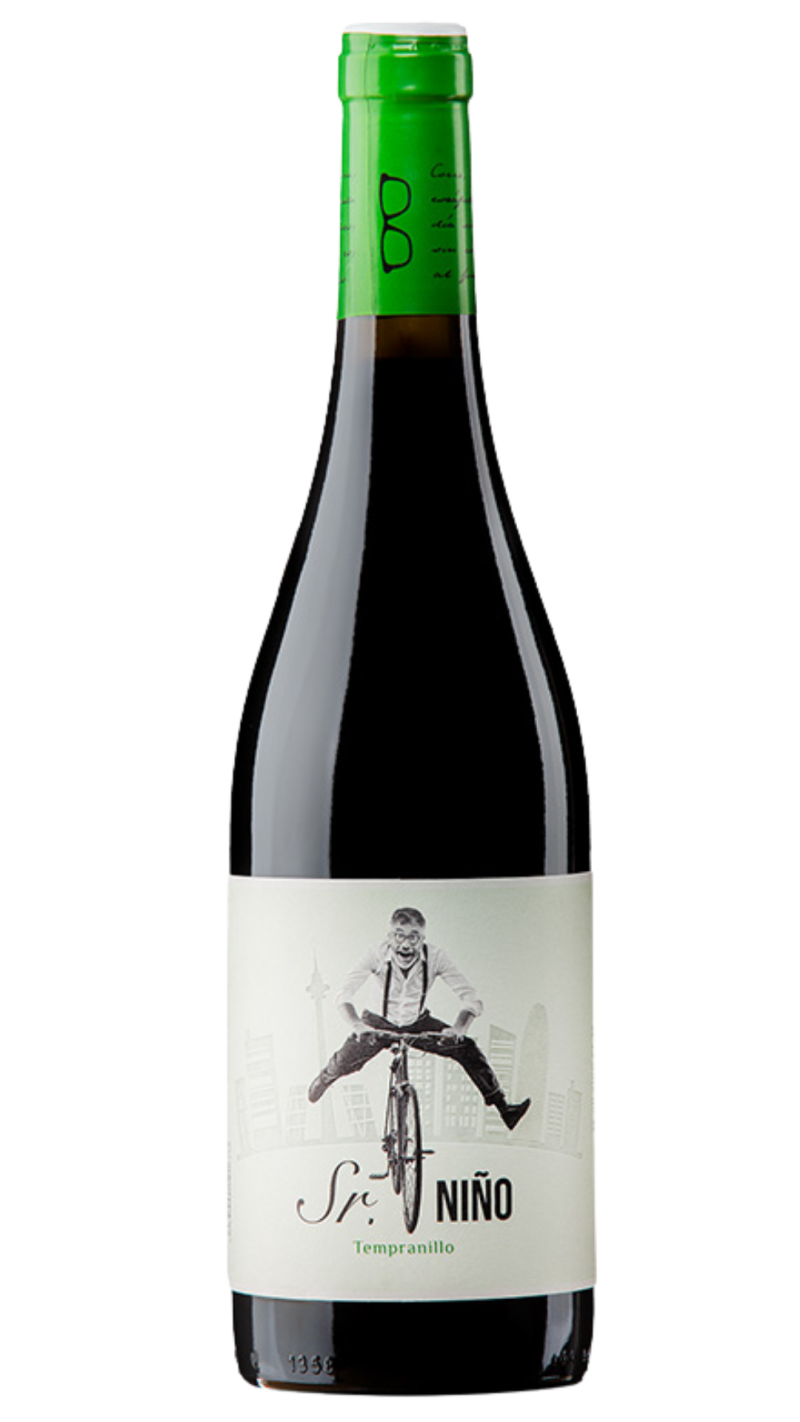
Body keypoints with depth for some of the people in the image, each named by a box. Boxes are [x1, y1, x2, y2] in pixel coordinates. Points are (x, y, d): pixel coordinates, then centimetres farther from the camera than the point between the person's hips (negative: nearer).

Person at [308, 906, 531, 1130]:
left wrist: (458, 1029, -45)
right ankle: (322, 1082, 23)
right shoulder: (377, 956, -27)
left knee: (467, 1049, -15)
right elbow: (344, 994, -32)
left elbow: (471, 998, -26)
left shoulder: (435, 957, -24)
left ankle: (503, 1108, -3)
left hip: (417, 1023, 1)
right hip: (380, 1023, 0)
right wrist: (356, 1025, -51)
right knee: (345, 1060, -16)